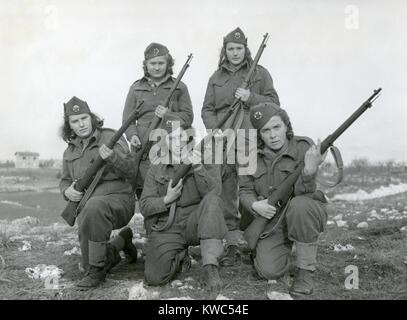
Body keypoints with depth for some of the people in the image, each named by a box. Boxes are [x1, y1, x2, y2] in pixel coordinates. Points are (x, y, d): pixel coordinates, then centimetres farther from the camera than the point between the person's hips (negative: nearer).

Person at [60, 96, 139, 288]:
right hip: (86, 206, 6)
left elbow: (128, 171, -12)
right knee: (88, 263, 2)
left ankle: (97, 269, -25)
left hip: (118, 199, -6)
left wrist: (112, 157, -33)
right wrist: (67, 191, -4)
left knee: (94, 206, -41)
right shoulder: (70, 151, 13)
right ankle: (121, 242, 32)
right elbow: (64, 181, 21)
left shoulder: (111, 138, -3)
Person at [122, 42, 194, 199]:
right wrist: (132, 135, -8)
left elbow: (188, 117, 6)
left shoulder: (179, 87, 10)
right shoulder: (136, 88, 14)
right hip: (142, 150, 1)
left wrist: (168, 115, -12)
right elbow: (128, 117, 11)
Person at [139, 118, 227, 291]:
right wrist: (167, 199, -12)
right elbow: (144, 207, 5)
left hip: (196, 224, -1)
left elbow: (213, 192, -12)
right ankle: (180, 257, 12)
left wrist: (198, 168, -26)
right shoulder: (156, 169, 9)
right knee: (153, 277, -22)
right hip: (167, 230, 1)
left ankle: (210, 267, -31)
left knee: (212, 199, -32)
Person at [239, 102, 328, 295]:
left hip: (306, 215, -2)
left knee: (298, 205, -38)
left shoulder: (303, 147, -15)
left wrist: (309, 171, -46)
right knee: (269, 271, -19)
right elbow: (245, 190, 1)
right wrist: (255, 205, -22)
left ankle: (306, 271, -18)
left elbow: (305, 193, -25)